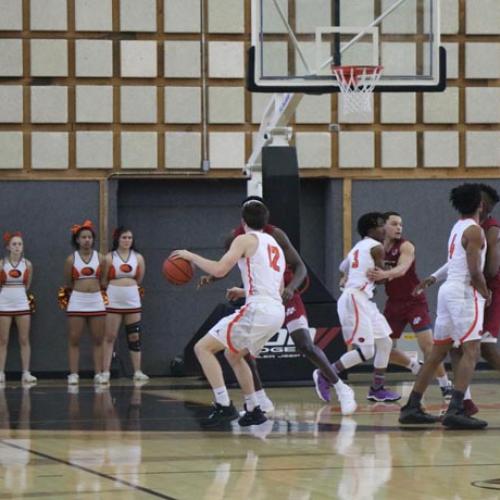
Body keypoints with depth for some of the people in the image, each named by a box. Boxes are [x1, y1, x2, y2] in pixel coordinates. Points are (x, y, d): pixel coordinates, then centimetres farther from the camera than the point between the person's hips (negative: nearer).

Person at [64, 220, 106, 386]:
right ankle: (73, 374, -1)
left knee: (98, 340, 2)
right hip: (77, 301, -1)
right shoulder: (71, 259, 1)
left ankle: (98, 374, 5)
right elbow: (67, 283, 10)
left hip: (96, 300, 2)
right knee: (74, 340, -2)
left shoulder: (99, 258, 4)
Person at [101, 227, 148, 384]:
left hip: (132, 300, 3)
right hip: (113, 301, -3)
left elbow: (139, 280, 11)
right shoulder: (110, 257, -2)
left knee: (135, 336, 3)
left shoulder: (138, 257, 6)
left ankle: (137, 372, 7)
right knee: (109, 337, -3)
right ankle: (106, 372, -1)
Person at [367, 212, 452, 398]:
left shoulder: (406, 247, -15)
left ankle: (446, 385, -5)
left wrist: (384, 274, -55)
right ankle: (414, 366, 33)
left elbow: (402, 269, -34)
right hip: (394, 303, 6)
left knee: (427, 344, -14)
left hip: (414, 301, -6)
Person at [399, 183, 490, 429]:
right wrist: (486, 294, -1)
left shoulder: (457, 228, 17)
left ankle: (412, 407, 13)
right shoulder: (474, 230, -10)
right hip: (464, 292, -9)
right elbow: (475, 272, -16)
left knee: (438, 352, 13)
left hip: (448, 289, 9)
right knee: (471, 351, -13)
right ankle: (455, 410, -26)